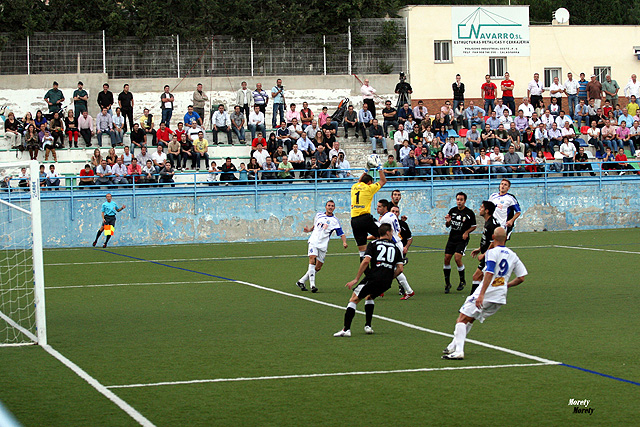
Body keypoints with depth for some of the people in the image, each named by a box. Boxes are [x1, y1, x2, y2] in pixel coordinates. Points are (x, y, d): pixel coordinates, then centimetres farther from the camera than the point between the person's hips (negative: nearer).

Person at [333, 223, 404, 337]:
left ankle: (346, 329, -9)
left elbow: (366, 261, -7)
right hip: (387, 282, 4)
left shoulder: (373, 244, 9)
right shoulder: (395, 248, 19)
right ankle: (368, 326, 22)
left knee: (354, 300, 4)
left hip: (373, 277, -4)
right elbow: (400, 268, 9)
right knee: (369, 298, 31)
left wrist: (356, 279, -5)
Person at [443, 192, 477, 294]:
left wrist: (466, 232, -15)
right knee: (447, 258, -2)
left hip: (462, 239, -5)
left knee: (457, 258, -19)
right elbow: (448, 225, 14)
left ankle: (462, 281, 2)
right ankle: (447, 283, 12)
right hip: (452, 238, 5)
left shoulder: (469, 213, -6)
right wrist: (448, 221, -9)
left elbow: (474, 226, 2)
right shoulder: (452, 211, 6)